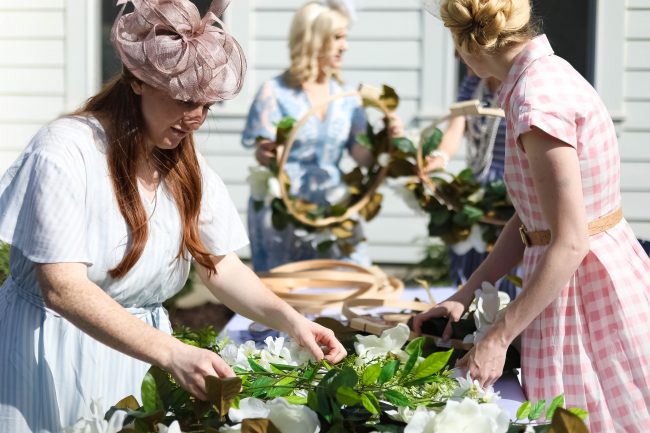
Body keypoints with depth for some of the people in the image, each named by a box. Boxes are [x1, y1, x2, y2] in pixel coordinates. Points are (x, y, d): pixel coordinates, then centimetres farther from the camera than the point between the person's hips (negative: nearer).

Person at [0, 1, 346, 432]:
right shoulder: (67, 150, -18)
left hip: (137, 349, 6)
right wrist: (172, 353, -36)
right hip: (50, 358, -6)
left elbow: (221, 265, 6)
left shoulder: (185, 165, 3)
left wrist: (290, 320, -13)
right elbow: (62, 287, -26)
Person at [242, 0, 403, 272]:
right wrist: (266, 154, -32)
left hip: (333, 207, 4)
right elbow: (262, 153, -9)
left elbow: (362, 155, 1)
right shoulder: (276, 93, -5)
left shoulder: (346, 96, 8)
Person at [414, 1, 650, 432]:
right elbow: (533, 219, 11)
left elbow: (569, 242, -24)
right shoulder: (552, 73, 7)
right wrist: (465, 294, 9)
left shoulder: (537, 99, -22)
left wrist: (498, 338, -19)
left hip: (582, 290, -9)